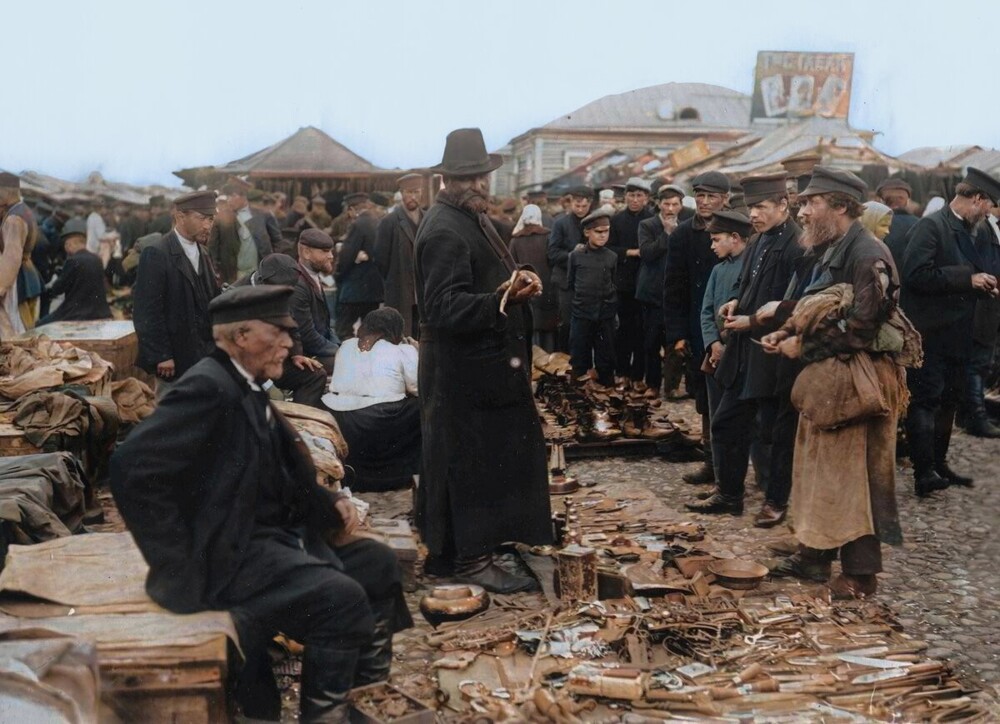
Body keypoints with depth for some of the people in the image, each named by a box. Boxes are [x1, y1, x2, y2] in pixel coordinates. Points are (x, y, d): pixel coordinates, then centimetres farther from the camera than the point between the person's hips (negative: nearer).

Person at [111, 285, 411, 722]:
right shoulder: (209, 388, -20)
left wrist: (330, 502, 3)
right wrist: (181, 568, -24)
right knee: (342, 597, -24)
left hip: (271, 535, 10)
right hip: (233, 552, -10)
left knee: (378, 564, 11)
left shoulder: (247, 388, 11)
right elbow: (132, 467, -29)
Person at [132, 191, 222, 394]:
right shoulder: (156, 254, -11)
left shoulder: (202, 255, 14)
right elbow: (147, 310, -15)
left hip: (203, 357, 7)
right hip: (174, 359, -7)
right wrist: (161, 356, -17)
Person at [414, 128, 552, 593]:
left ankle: (447, 550, 25)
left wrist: (517, 283, 7)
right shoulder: (444, 231, -19)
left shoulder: (471, 220, 14)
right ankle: (472, 558, 6)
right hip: (466, 373, -10)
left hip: (483, 366, 10)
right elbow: (444, 307, -26)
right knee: (476, 459, -4)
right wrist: (503, 299, -38)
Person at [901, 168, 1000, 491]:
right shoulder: (931, 226, -12)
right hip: (930, 333, -9)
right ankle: (924, 473, -7)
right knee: (926, 401, -8)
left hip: (956, 335, 9)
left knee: (948, 401, 15)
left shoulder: (964, 231, 15)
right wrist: (967, 279, -19)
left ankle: (938, 464, 24)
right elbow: (916, 274, -23)